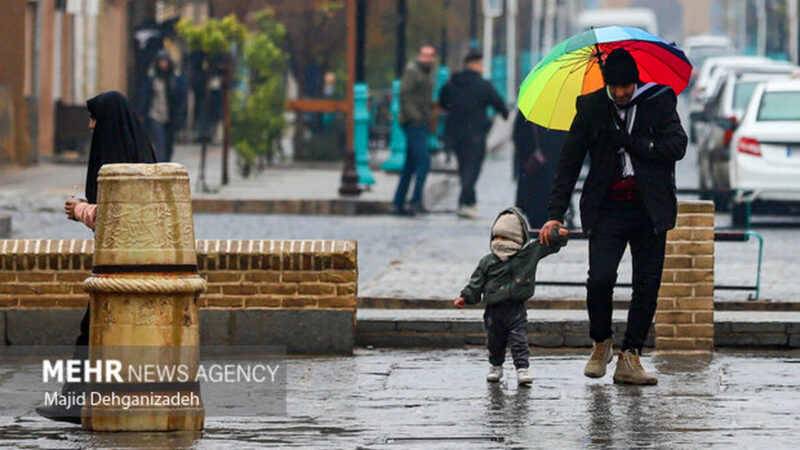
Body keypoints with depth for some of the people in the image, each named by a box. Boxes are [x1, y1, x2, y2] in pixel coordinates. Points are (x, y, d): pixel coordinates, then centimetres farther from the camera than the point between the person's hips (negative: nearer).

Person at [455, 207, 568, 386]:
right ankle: (496, 367, 31)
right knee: (494, 342, 13)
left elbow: (548, 244, 3)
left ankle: (522, 369, -7)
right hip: (494, 310, 1)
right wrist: (465, 297, -5)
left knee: (519, 341, -8)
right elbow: (477, 282, 4)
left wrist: (558, 235, -14)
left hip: (516, 310, -1)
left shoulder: (529, 253, 1)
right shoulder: (488, 262, 1)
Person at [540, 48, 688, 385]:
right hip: (607, 210, -1)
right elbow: (569, 163, 7)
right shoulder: (591, 108, 4)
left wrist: (626, 141, -12)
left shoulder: (659, 102, 3)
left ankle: (630, 359, 6)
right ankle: (601, 344, 9)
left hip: (650, 209, 1)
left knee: (647, 286, -2)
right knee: (600, 278, -16)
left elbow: (677, 146, -9)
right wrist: (556, 215, 1)